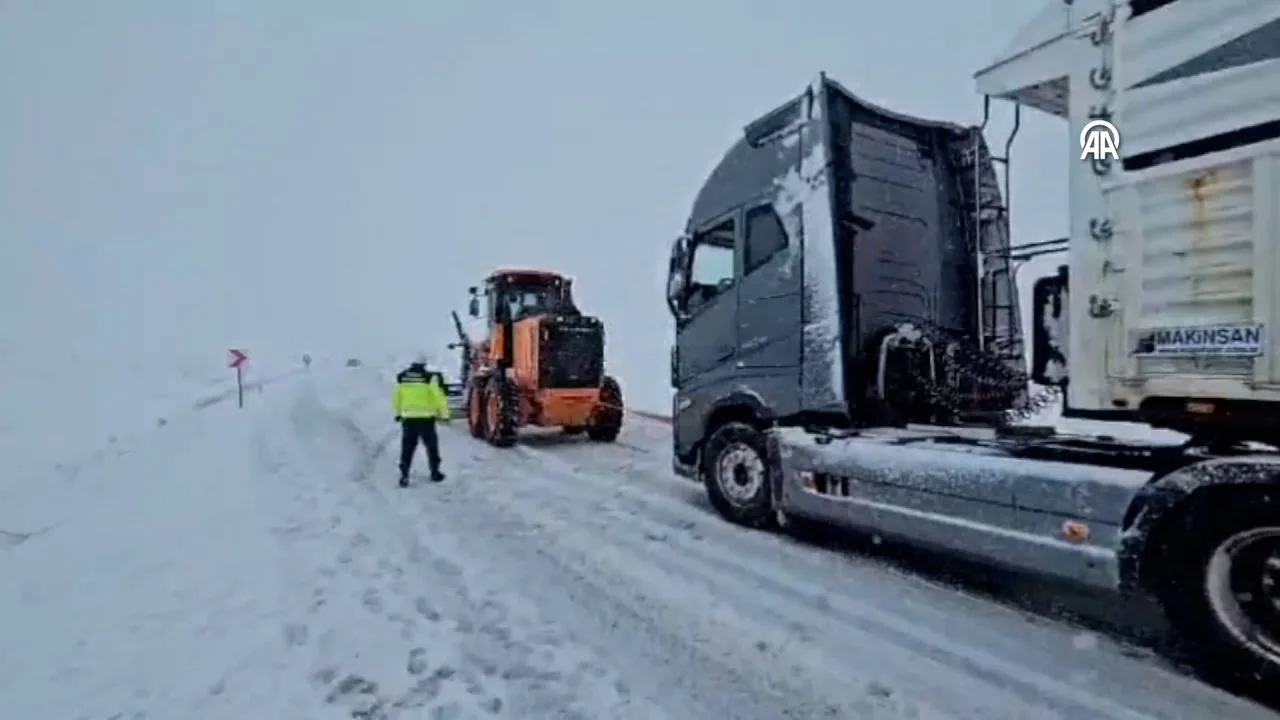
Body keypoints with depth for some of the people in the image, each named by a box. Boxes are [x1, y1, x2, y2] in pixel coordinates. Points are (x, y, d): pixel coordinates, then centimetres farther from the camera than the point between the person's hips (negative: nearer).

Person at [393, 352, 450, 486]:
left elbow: (396, 396, 12)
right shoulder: (430, 377, -10)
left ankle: (404, 475, 2)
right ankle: (435, 472, 21)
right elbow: (439, 397, -11)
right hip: (425, 417, -3)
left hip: (408, 417, 3)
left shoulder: (401, 377, 3)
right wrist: (444, 413, -3)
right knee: (431, 445, 12)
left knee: (407, 447, 9)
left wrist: (398, 412, 25)